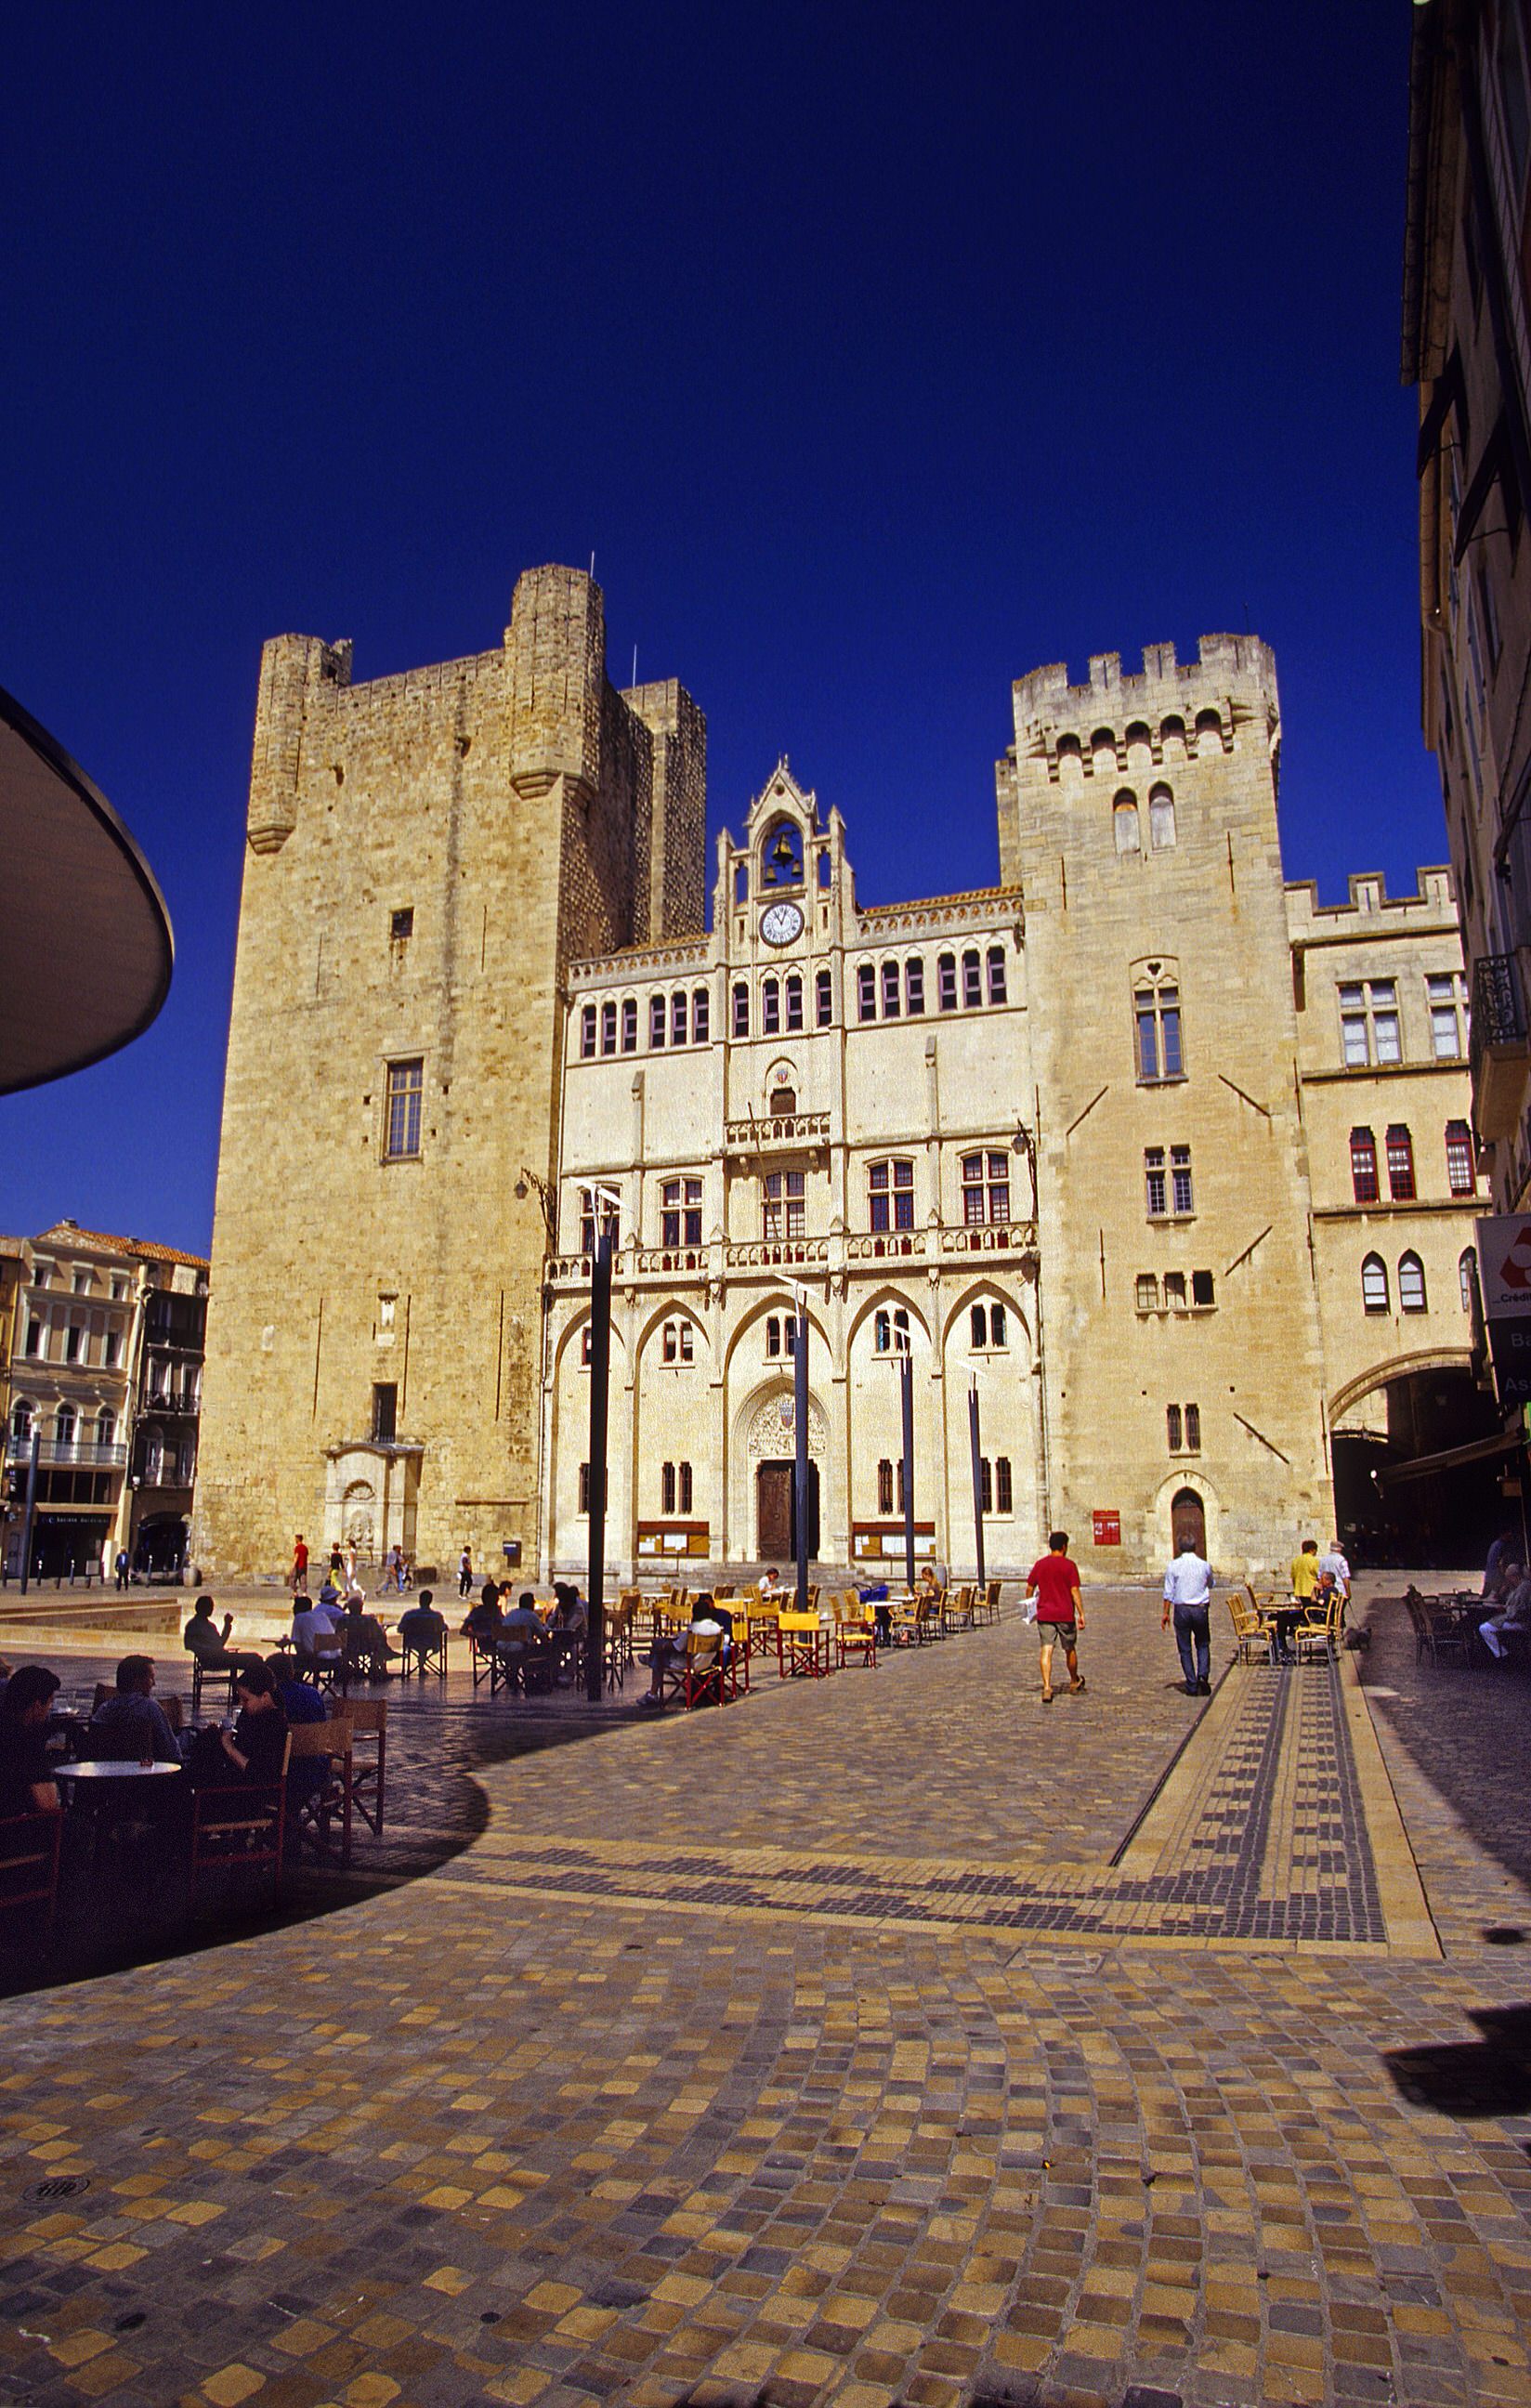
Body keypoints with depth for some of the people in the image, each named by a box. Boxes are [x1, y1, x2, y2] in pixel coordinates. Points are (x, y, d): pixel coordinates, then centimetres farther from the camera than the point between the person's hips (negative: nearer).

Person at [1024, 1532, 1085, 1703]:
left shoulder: (1040, 1564, 4)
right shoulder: (1069, 1565, -6)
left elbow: (1029, 1588, 9)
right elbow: (1074, 1591, -11)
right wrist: (1081, 1614, -8)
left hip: (1044, 1614, 2)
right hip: (1065, 1614, -2)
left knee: (1046, 1650, -3)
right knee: (1070, 1650, 17)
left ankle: (1047, 1688, -15)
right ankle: (1074, 1683, 35)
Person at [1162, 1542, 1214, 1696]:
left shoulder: (1174, 1566, -4)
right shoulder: (1205, 1565, 0)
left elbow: (1168, 1592, -4)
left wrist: (1166, 1613, 3)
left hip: (1182, 1609, -1)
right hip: (1201, 1609, 1)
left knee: (1185, 1649, 7)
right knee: (1203, 1645, 16)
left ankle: (1192, 1686, 5)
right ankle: (1203, 1675, -6)